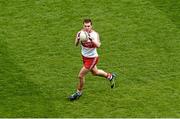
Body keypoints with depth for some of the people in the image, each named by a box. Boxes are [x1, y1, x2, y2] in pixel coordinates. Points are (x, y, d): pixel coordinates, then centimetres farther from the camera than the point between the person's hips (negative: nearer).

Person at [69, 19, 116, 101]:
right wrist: (78, 39, -46)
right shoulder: (80, 33, -13)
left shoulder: (95, 34, -24)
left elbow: (98, 45, -40)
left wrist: (91, 39, -56)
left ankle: (78, 92, 21)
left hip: (92, 58, -6)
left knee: (81, 76, -3)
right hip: (84, 56, 6)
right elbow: (76, 44, -24)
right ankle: (110, 76, 52)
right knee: (95, 72, 27)